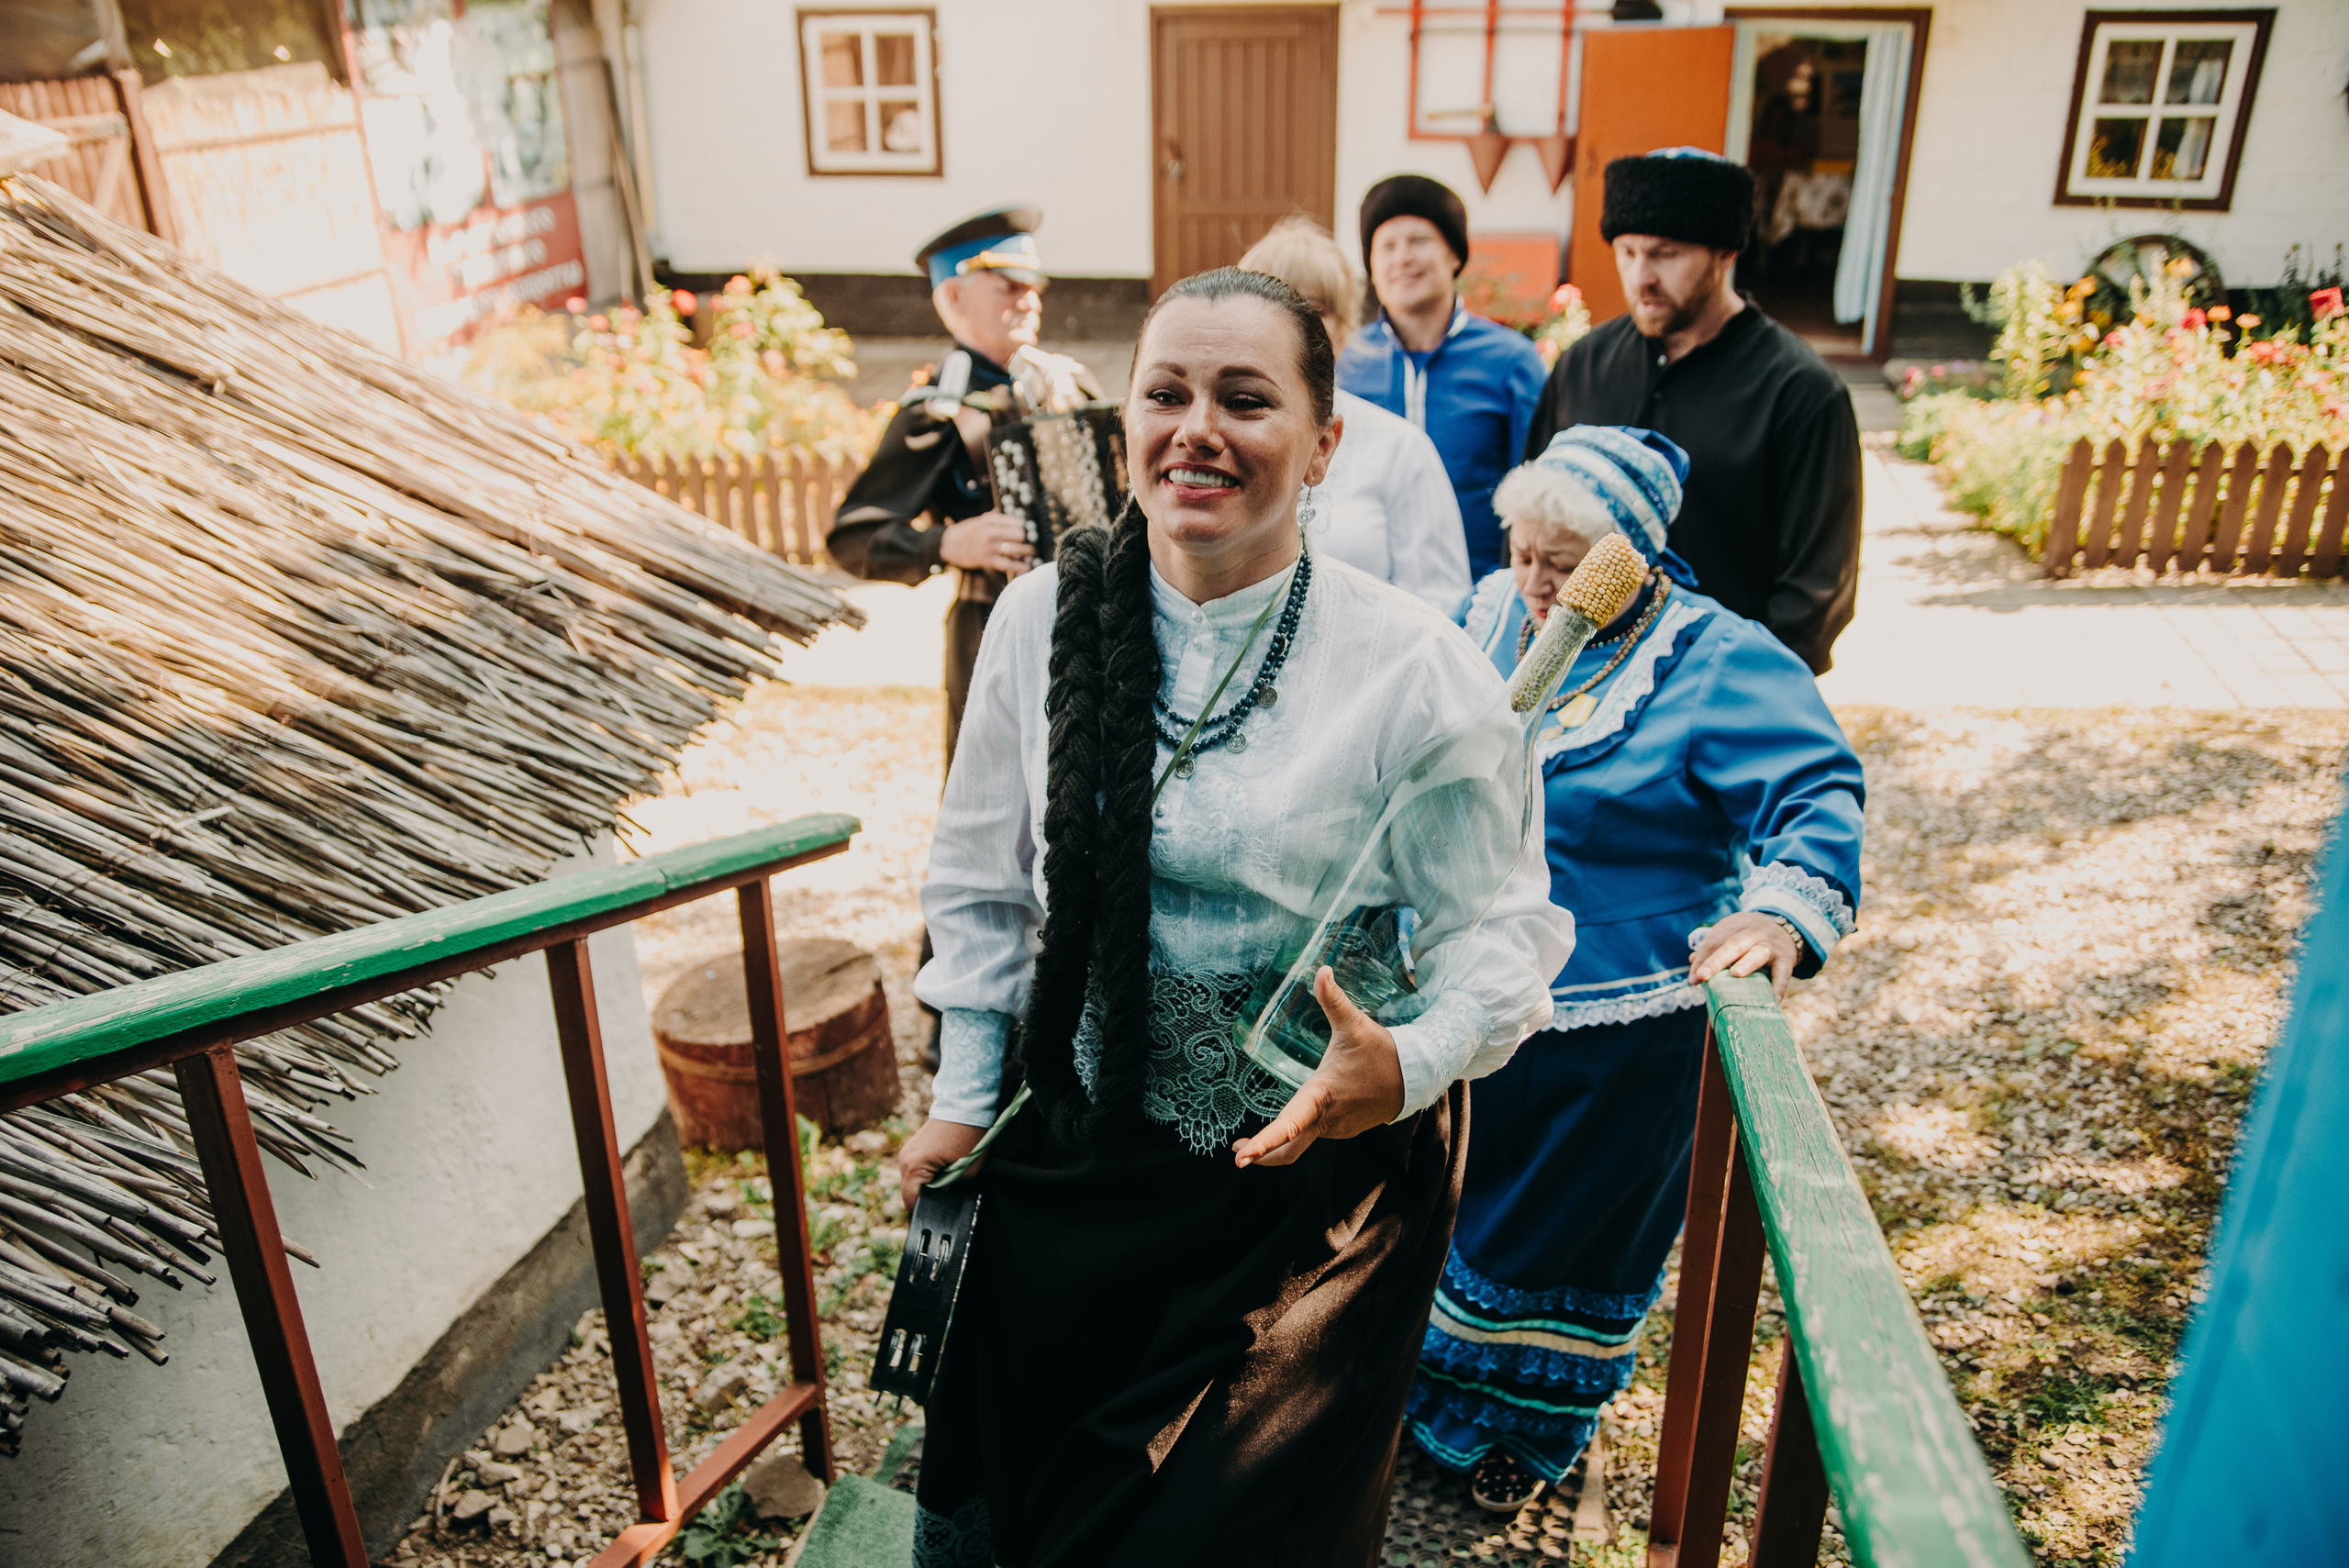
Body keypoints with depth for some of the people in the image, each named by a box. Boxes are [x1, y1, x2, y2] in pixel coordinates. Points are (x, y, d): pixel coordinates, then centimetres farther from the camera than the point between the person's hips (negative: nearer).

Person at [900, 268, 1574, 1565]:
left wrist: (1408, 1067, -29)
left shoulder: (1416, 667, -17)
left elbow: (1500, 929, -10)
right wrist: (964, 1096, 8)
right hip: (1073, 1144, 3)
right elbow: (984, 879, 5)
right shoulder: (1043, 617, -7)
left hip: (1313, 1167, -2)